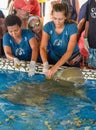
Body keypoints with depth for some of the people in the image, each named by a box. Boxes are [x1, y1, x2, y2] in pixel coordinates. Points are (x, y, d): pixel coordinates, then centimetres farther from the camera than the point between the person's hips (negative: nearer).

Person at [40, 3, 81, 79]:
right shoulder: (48, 26, -13)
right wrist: (45, 64, -40)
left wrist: (56, 67, -43)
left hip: (70, 61, -1)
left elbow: (69, 51, -29)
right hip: (53, 59, 2)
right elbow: (43, 47, -20)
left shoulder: (72, 27, -21)